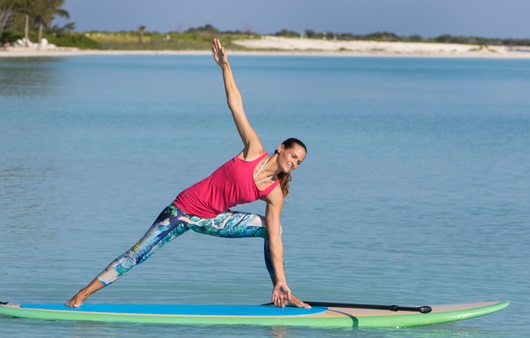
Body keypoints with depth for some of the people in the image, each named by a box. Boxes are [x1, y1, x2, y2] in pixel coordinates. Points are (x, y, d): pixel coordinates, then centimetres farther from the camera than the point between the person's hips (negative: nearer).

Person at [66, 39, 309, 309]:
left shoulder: (274, 193, -5)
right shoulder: (254, 150, -13)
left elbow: (275, 240, -6)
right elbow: (235, 105, -15)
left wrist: (280, 281, -12)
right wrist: (225, 67, -19)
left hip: (212, 221, 5)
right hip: (185, 210, -5)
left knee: (271, 228, -4)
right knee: (137, 254, -10)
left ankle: (281, 295, 5)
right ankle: (83, 294, -1)